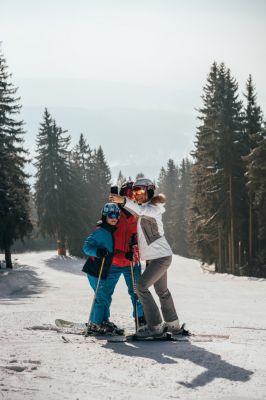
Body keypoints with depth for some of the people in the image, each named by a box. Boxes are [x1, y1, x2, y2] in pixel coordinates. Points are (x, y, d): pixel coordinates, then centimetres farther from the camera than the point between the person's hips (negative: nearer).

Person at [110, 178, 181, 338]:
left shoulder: (153, 209, -18)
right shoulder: (143, 209, 11)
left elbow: (141, 211, -41)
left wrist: (124, 201, -56)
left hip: (161, 257, -10)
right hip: (153, 257, 10)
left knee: (141, 287, -16)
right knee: (162, 291, 20)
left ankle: (155, 326, -12)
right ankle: (173, 324, 35)